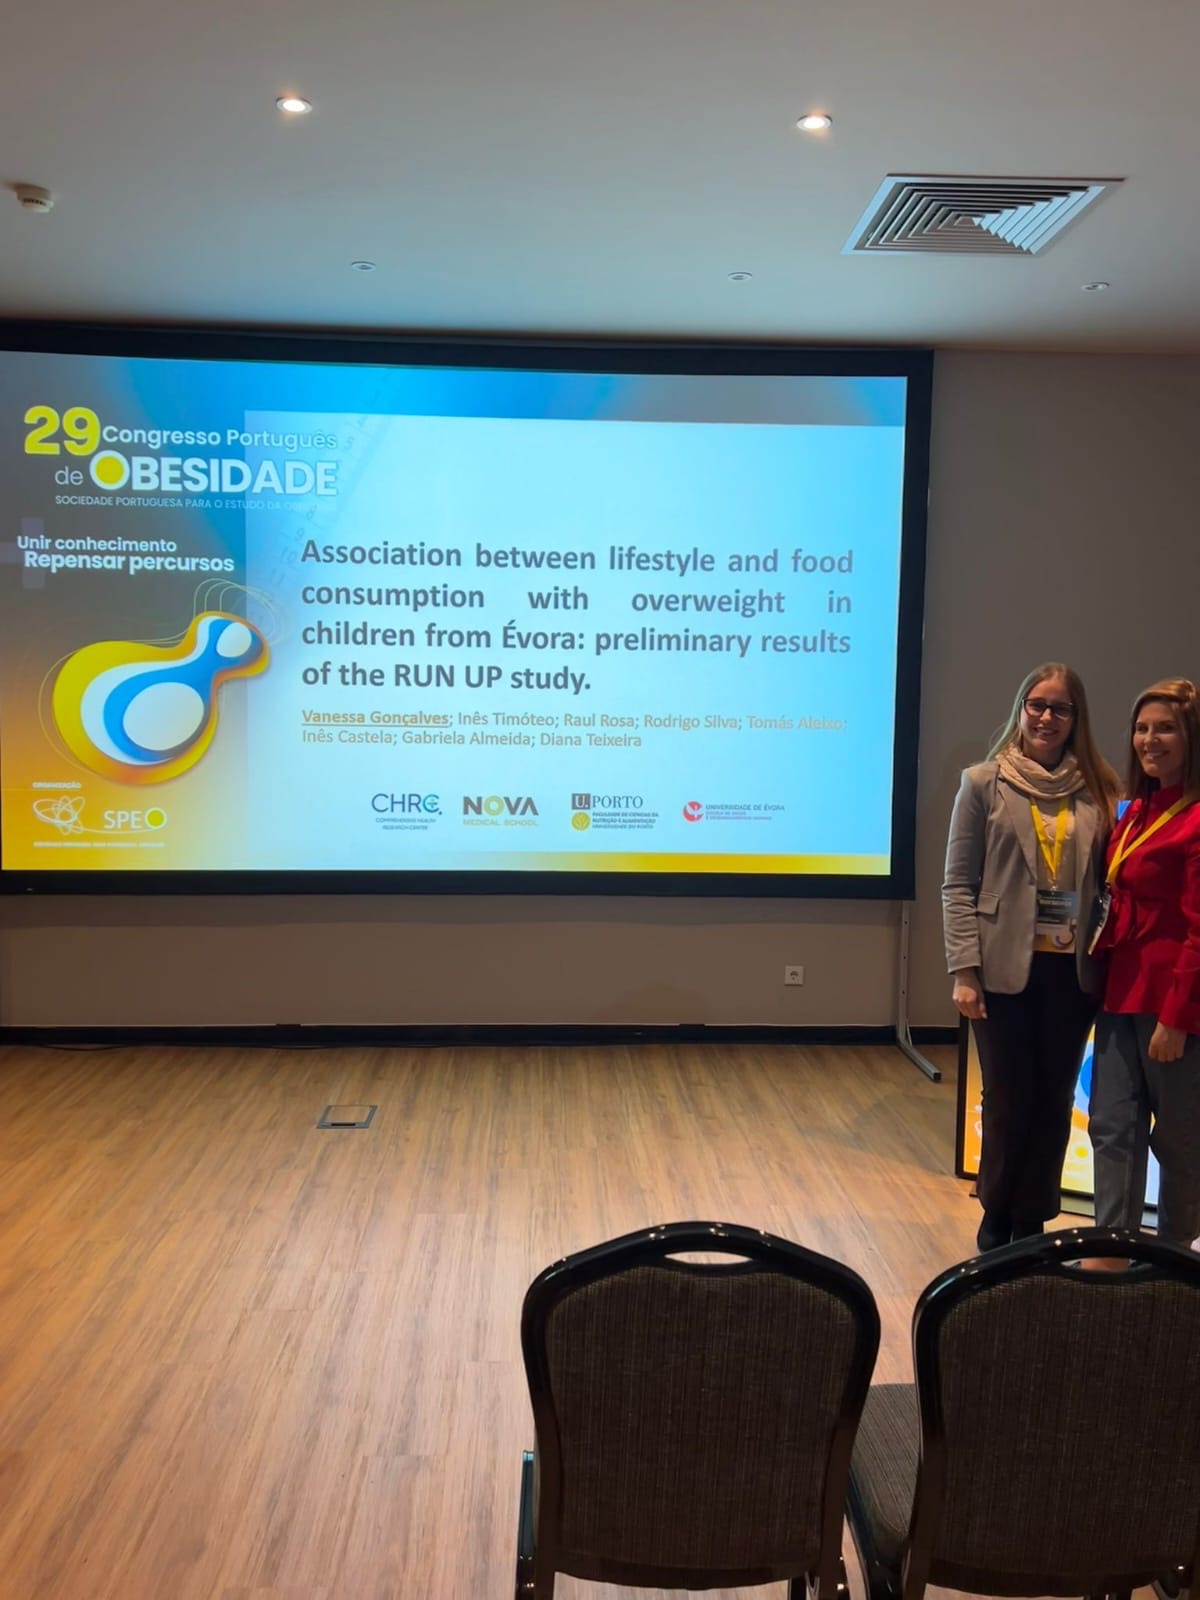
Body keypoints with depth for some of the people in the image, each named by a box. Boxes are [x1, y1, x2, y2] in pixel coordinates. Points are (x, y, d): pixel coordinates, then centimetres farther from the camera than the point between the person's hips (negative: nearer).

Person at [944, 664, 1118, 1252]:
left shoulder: (1096, 791, 5)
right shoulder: (985, 783, -2)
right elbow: (958, 885, -4)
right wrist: (964, 971, -10)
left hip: (1073, 971, 3)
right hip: (1006, 968, -2)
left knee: (1055, 1100, 11)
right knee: (1008, 1100, 8)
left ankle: (1033, 1222, 27)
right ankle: (997, 1221, 27)